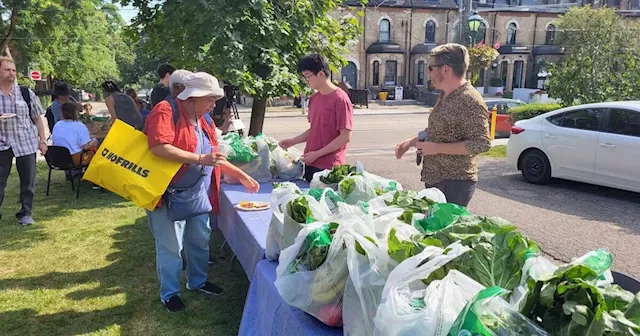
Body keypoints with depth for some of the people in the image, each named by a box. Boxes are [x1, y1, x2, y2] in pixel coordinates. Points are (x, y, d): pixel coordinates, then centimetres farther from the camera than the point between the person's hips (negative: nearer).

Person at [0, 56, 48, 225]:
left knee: (28, 181, 6)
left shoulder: (26, 93, 2)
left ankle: (25, 213, 19)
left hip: (26, 143, 0)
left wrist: (42, 140, 2)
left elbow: (37, 118, 7)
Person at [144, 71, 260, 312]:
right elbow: (159, 147, -31)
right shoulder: (166, 111, -15)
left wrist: (242, 177, 14)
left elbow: (215, 157, 17)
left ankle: (197, 281, 38)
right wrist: (200, 159, -30)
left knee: (200, 240, 18)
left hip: (197, 192, 8)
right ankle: (169, 293, 22)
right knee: (171, 246, 3)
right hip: (168, 192, -8)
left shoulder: (202, 120, 11)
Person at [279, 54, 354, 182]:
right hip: (310, 163, 7)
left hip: (329, 167, -7)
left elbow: (345, 137, -16)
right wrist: (293, 141, 5)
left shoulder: (340, 99, -14)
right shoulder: (314, 98, 9)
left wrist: (317, 154, -16)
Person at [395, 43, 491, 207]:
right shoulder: (445, 96, 10)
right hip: (434, 179, 9)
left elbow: (481, 143, -24)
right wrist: (411, 141, 8)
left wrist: (436, 148, -23)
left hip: (454, 184, -9)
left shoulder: (470, 101, -20)